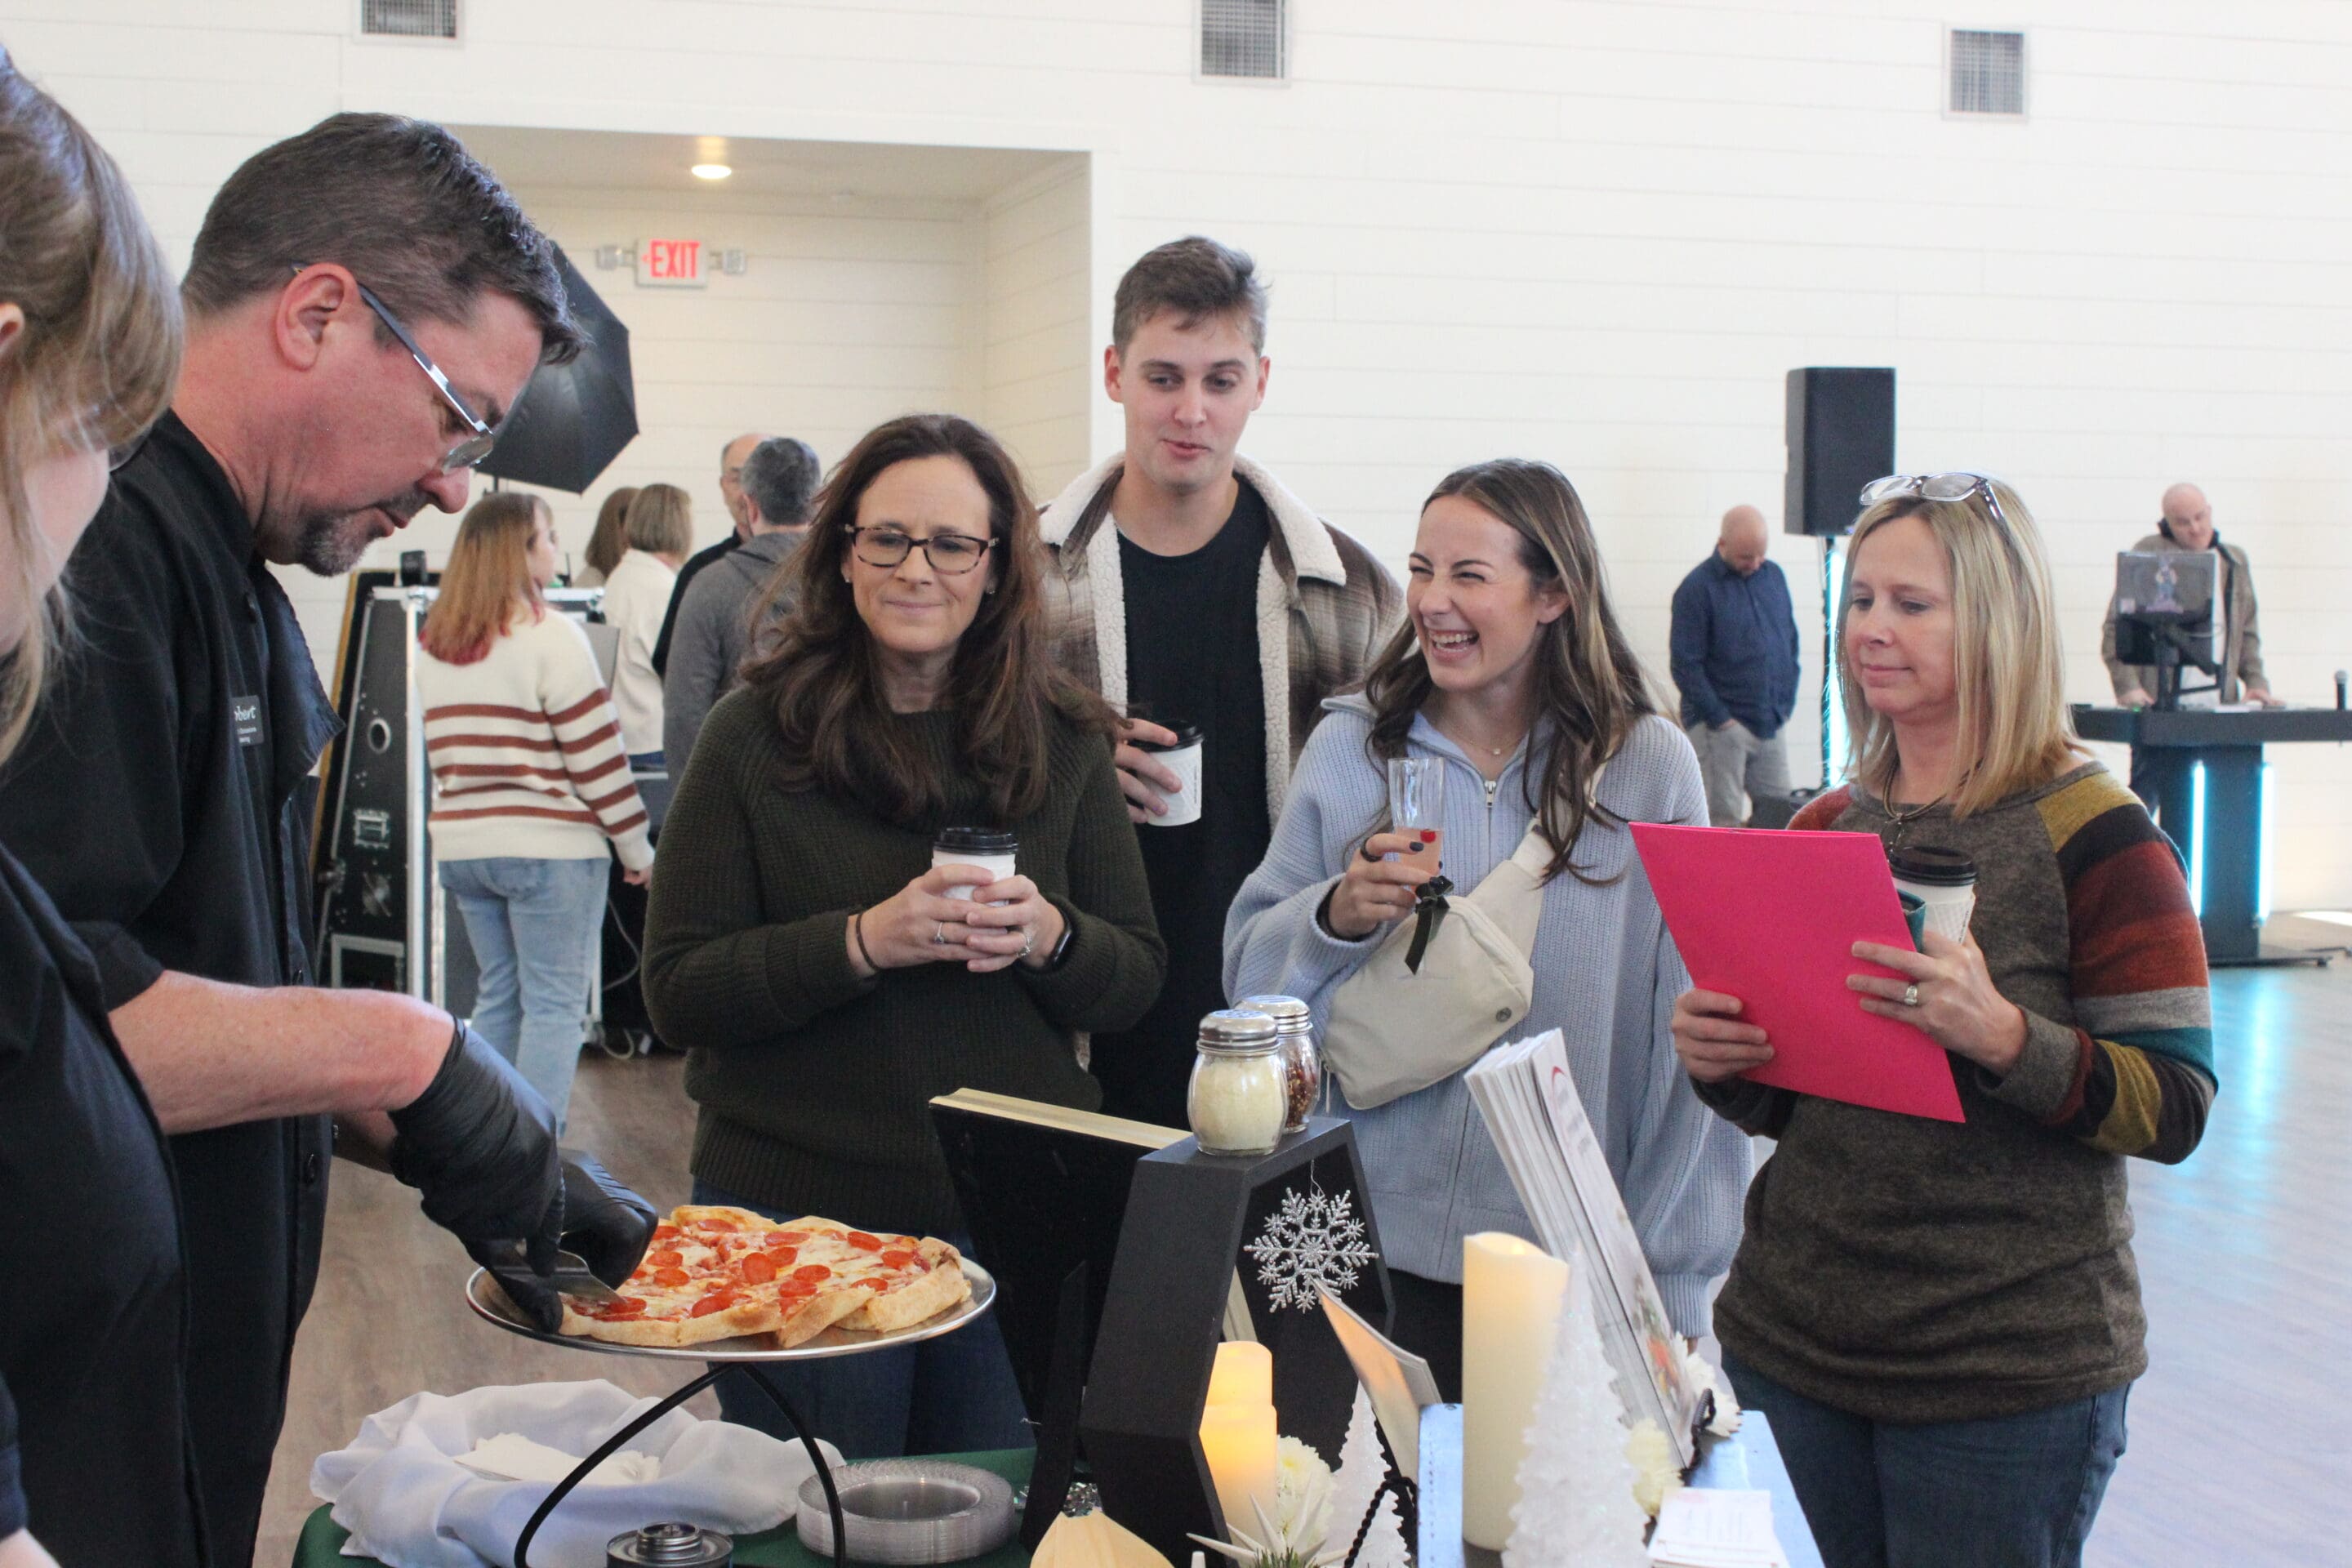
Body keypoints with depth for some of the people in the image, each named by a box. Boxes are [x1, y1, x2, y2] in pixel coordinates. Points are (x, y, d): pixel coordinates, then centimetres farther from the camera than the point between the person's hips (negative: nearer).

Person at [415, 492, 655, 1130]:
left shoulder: (433, 644, 10)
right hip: (548, 847, -7)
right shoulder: (549, 636, -12)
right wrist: (637, 845, -6)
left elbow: (442, 753, 14)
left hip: (460, 844, 7)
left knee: (498, 997, 16)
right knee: (554, 1005, -2)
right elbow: (595, 755, -12)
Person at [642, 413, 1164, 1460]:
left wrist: (1049, 937, -15)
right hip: (800, 1211, -2)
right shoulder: (755, 735, -4)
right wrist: (866, 941, -21)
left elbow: (1137, 980, 6)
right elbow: (679, 991, -8)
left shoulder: (1064, 742, 4)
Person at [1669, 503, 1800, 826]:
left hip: (1770, 725, 6)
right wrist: (1720, 719, -13)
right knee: (1723, 821, -6)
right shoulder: (1697, 588, -8)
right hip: (1721, 726, -6)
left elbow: (1791, 643, 18)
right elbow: (1685, 666, -10)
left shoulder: (1773, 576, 10)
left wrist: (1787, 701, 8)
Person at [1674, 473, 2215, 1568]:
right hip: (1800, 1338, 5)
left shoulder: (2092, 837, -9)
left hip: (2008, 1369, -5)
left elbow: (2176, 1108, -13)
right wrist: (1723, 1063, -5)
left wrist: (2003, 1037, -28)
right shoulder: (1824, 829, 8)